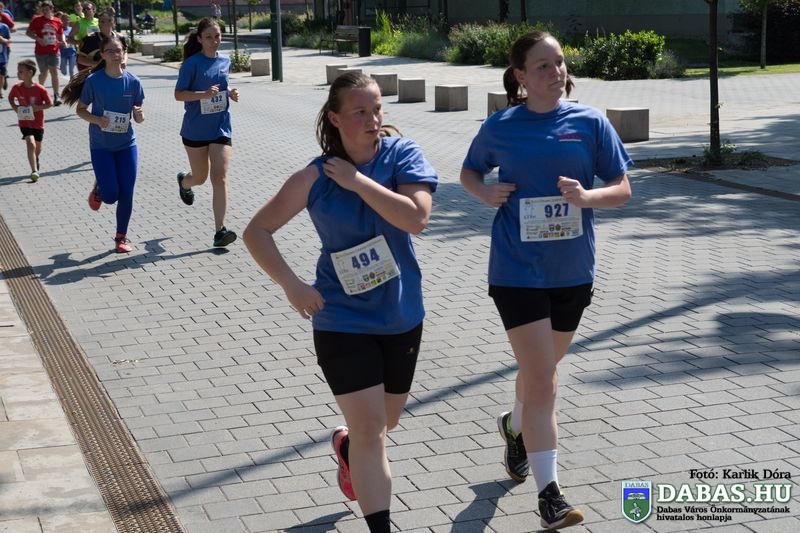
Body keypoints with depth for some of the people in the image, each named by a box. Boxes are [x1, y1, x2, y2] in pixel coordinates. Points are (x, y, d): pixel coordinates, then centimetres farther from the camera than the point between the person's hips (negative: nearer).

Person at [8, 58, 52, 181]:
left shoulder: (40, 89, -17)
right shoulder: (17, 88, -8)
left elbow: (50, 103, -9)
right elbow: (11, 98, 10)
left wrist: (38, 107, -24)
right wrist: (15, 108, -7)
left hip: (38, 122, 0)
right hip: (25, 122, 0)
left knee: (38, 147, 18)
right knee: (30, 143, -20)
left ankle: (35, 159, 52)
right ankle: (34, 171, -18)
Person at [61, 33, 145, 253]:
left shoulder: (133, 82, -4)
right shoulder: (94, 81, -10)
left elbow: (139, 118, 2)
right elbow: (81, 109, 0)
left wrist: (139, 114, -21)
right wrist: (96, 120, -19)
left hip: (127, 144, 2)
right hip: (101, 146, -2)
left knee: (126, 195, 1)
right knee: (111, 196, -7)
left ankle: (121, 237, 20)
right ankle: (98, 189, 30)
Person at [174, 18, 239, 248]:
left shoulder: (225, 61, 4)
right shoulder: (192, 63, -11)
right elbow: (179, 94, -12)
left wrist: (230, 93, -1)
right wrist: (204, 94, -27)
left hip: (221, 127, 3)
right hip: (196, 129, -2)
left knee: (220, 177, -9)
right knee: (200, 177, 14)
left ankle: (220, 230, -10)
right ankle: (184, 181, 53)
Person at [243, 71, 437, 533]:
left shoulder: (403, 155, -9)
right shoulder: (316, 177, -11)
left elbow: (416, 218, -24)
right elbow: (257, 232, -6)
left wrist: (359, 182, -22)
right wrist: (293, 285, -16)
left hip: (403, 317, 3)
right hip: (344, 320, -3)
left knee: (386, 422, 22)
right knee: (371, 429, -9)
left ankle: (346, 447, 56)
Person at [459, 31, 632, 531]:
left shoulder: (590, 122, -3)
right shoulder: (499, 128, -3)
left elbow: (622, 189, 0)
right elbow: (469, 172, 14)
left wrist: (586, 196, -21)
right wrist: (486, 192, -8)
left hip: (573, 272, 3)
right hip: (518, 270, -3)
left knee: (542, 370, 22)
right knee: (541, 379, -10)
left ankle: (515, 427, 53)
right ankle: (549, 491, -6)